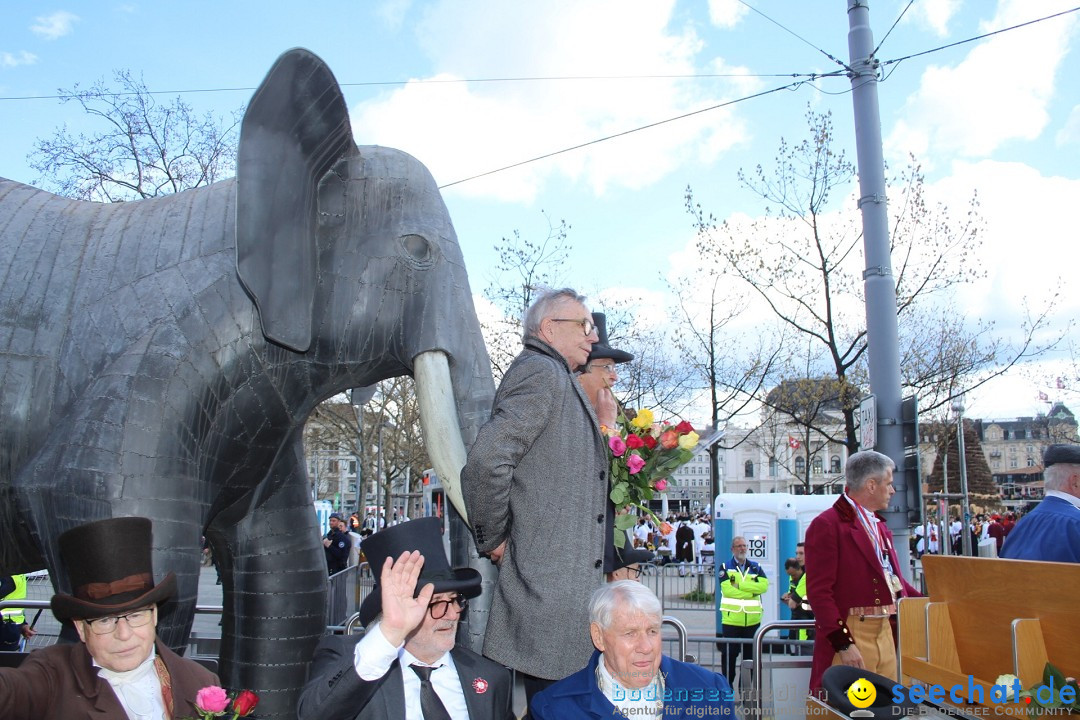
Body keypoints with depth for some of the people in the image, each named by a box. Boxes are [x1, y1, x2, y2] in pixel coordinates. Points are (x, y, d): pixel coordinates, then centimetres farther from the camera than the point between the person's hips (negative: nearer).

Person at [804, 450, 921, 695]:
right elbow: (819, 590, -15)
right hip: (849, 635, -8)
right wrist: (843, 643, -20)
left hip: (886, 631, 9)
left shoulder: (879, 525, 19)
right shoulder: (827, 525, -10)